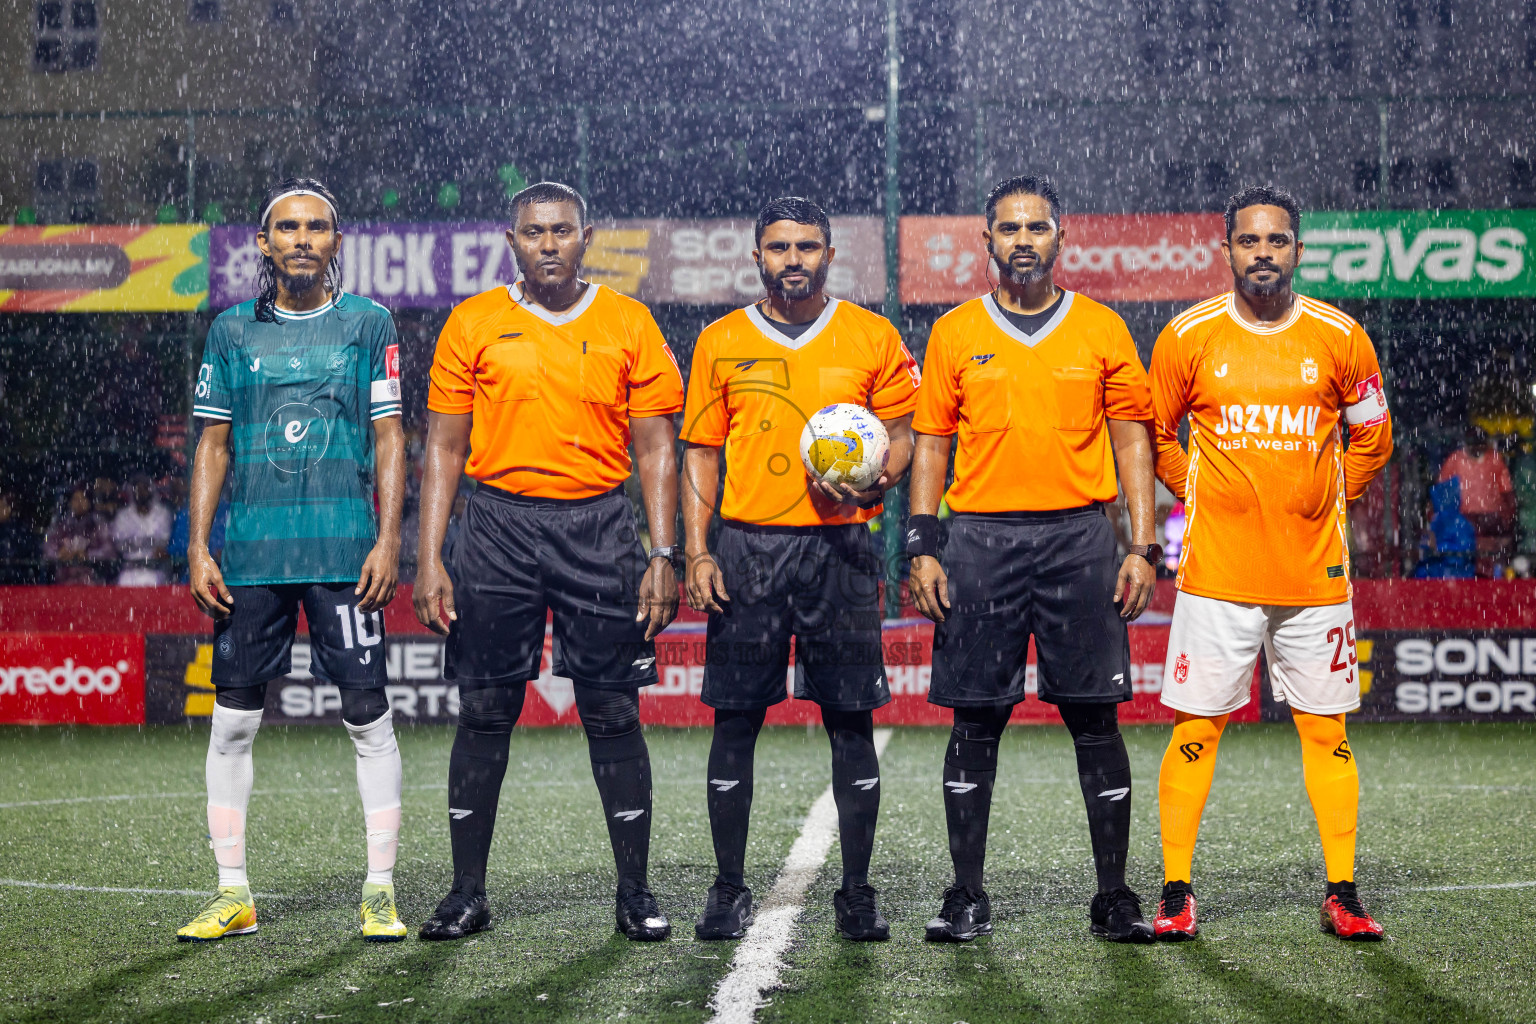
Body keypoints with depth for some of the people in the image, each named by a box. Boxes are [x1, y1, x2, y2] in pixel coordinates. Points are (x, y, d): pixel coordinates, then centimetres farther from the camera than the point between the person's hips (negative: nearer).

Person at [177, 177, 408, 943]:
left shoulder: (367, 325, 5)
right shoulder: (232, 332, 10)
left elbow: (389, 439, 3)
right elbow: (212, 446, 12)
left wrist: (388, 540, -6)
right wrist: (198, 547, 3)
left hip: (343, 550, -2)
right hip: (250, 554, 2)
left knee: (368, 714, -3)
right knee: (233, 719, 2)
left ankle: (380, 890, 5)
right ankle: (232, 894, 10)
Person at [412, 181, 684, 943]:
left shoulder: (628, 325, 5)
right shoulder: (473, 325, 5)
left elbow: (656, 450, 5)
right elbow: (444, 449, 6)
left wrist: (662, 555, -3)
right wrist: (430, 558, -1)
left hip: (598, 527, 0)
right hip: (498, 526, 0)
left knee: (613, 713, 1)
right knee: (484, 713, 2)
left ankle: (635, 894, 9)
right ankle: (467, 893, 11)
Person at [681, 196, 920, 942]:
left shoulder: (872, 339, 5)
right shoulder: (722, 343, 8)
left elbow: (902, 436, 9)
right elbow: (701, 453, 10)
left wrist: (871, 481, -13)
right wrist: (697, 553, 0)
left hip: (839, 546, -1)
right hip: (746, 548, 1)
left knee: (851, 720, 1)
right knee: (735, 719, 2)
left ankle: (856, 894, 9)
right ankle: (729, 890, 11)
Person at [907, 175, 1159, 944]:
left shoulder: (1102, 330, 7)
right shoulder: (955, 333, 8)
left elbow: (1132, 441, 8)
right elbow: (931, 444, 9)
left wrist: (1143, 547, -1)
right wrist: (922, 548, 0)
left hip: (1079, 536, 0)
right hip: (980, 539, 1)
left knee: (1095, 719, 0)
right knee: (975, 720, 2)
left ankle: (1114, 898, 6)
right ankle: (966, 897, 9)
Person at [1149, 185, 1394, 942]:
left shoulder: (1339, 338, 2)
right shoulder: (1189, 337, 0)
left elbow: (1371, 438, 16)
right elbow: (1153, 435, 13)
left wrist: (1323, 502, 9)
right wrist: (1201, 498, 7)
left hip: (1315, 571, 1)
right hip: (1216, 571, -1)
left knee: (1326, 729, 4)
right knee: (1195, 727, -1)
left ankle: (1341, 895, 10)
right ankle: (1176, 894, 6)